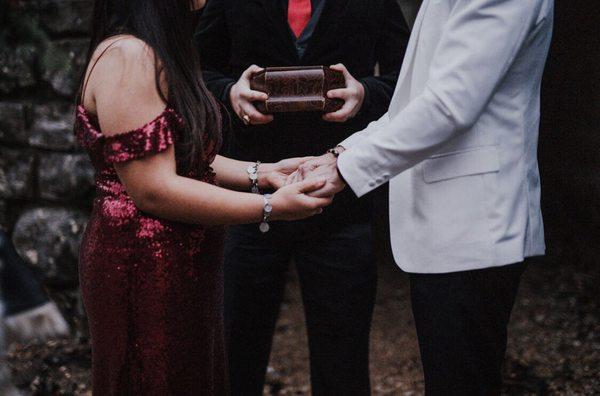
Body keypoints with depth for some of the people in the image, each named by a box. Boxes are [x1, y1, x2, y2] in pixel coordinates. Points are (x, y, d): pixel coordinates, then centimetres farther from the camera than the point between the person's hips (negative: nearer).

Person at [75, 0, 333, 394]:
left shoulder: (158, 52, 11)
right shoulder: (128, 56, -20)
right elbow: (153, 190, -23)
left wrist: (264, 172, 3)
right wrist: (272, 207, -20)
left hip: (179, 266, 10)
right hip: (144, 269, -10)